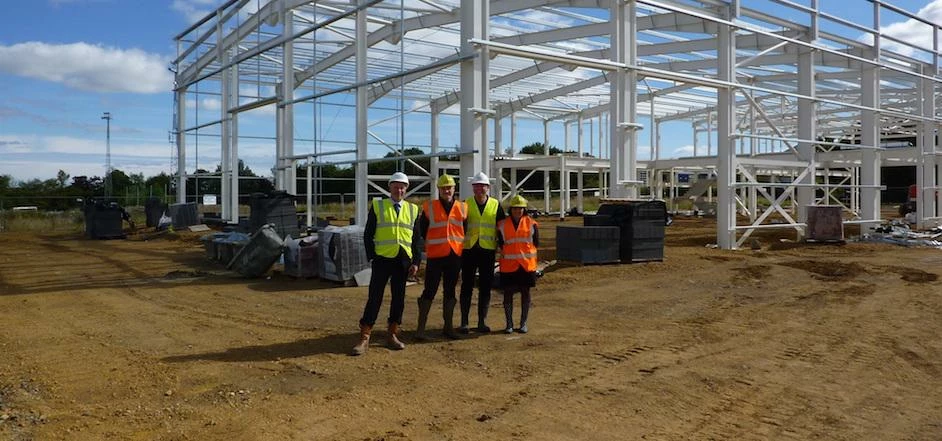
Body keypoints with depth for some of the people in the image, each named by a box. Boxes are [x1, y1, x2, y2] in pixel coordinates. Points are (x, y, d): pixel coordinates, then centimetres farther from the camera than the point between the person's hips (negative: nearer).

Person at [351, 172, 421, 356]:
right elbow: (368, 235, 2)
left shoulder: (413, 210, 9)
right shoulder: (377, 206, 2)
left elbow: (416, 238, 10)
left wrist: (416, 262, 3)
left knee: (399, 298, 8)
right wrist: (371, 257, -6)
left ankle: (392, 335, 20)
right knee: (375, 297, -3)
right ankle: (364, 339, 2)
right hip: (382, 259, -3)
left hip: (403, 261, 3)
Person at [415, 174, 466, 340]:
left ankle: (448, 326, 21)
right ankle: (421, 327, 4)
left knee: (450, 291, 11)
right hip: (435, 255, -3)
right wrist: (425, 246, 6)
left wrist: (461, 246, 13)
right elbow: (421, 230, 6)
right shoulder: (429, 207, -1)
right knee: (429, 291, -3)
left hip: (455, 255, 3)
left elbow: (466, 230, 17)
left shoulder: (462, 208, 7)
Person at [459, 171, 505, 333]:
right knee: (467, 286, 3)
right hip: (469, 249, -1)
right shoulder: (466, 204, 2)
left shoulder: (495, 205, 4)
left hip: (488, 251, 1)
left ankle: (482, 321, 14)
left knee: (485, 287, 6)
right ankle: (464, 322, 9)